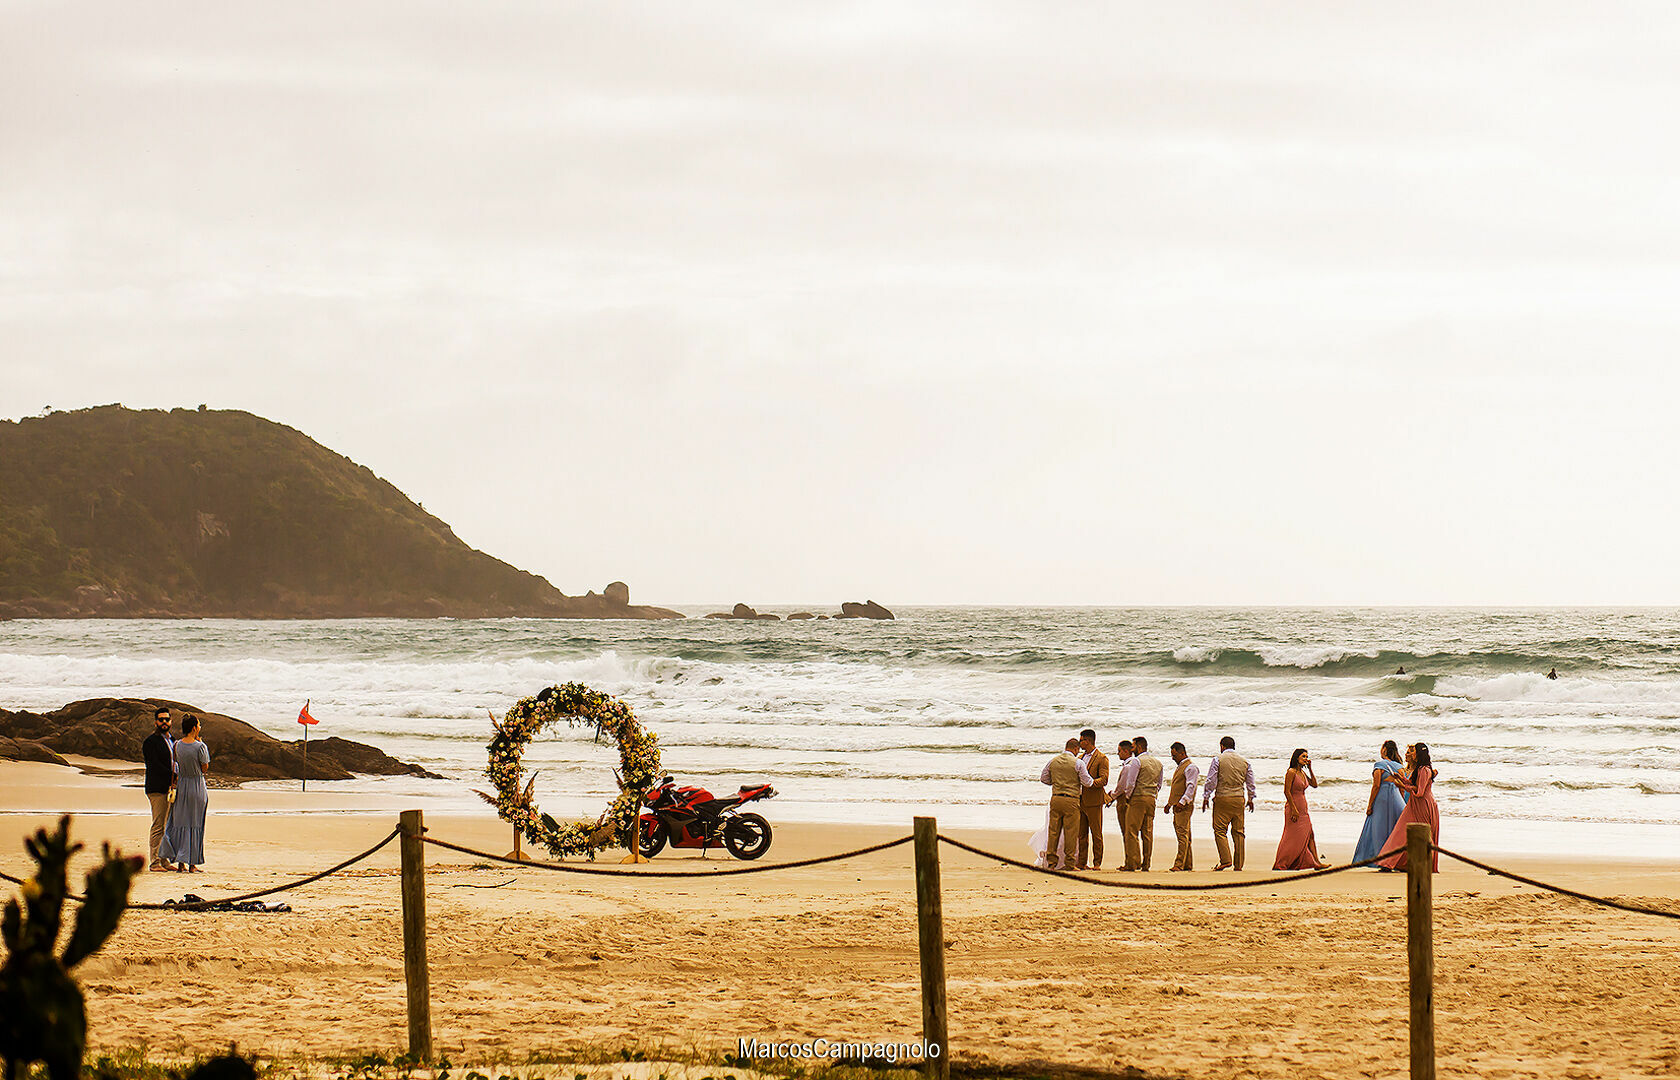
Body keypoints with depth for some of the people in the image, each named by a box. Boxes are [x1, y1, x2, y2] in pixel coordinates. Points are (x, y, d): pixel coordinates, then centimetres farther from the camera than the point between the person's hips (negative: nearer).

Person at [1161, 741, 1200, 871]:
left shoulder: (1190, 767, -10)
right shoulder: (1180, 767, 21)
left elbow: (1191, 787, -18)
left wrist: (1182, 802, -25)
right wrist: (1169, 803, 23)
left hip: (1185, 807, -10)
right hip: (1177, 806, 10)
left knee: (1182, 834, -12)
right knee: (1183, 835, 10)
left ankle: (1179, 864, -16)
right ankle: (1188, 864, 13)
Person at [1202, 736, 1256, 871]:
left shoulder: (1218, 760, -3)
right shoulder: (1244, 761, 9)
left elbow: (1211, 781, -6)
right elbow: (1250, 782, 14)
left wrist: (1206, 797, 2)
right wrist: (1251, 799, 25)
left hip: (1222, 799, -4)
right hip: (1239, 799, 4)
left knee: (1220, 830, -1)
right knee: (1238, 832, 7)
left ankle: (1226, 860, -15)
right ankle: (1238, 864, 6)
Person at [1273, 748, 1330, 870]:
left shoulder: (1303, 773, 13)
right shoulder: (1291, 772, -12)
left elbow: (1314, 784, 14)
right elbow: (1287, 791, -16)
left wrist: (1310, 768, 7)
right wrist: (1293, 809, -20)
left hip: (1303, 810, 9)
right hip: (1293, 807, -9)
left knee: (1310, 835, 6)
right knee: (1292, 837, -6)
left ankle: (1316, 863, 8)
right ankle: (1279, 865, -1)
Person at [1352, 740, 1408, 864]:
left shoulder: (1379, 765, -7)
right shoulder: (1399, 766, 9)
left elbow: (1376, 786, -12)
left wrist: (1369, 805, -10)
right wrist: (1402, 803, 16)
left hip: (1381, 798, -5)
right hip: (1396, 798, 5)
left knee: (1380, 831, 0)